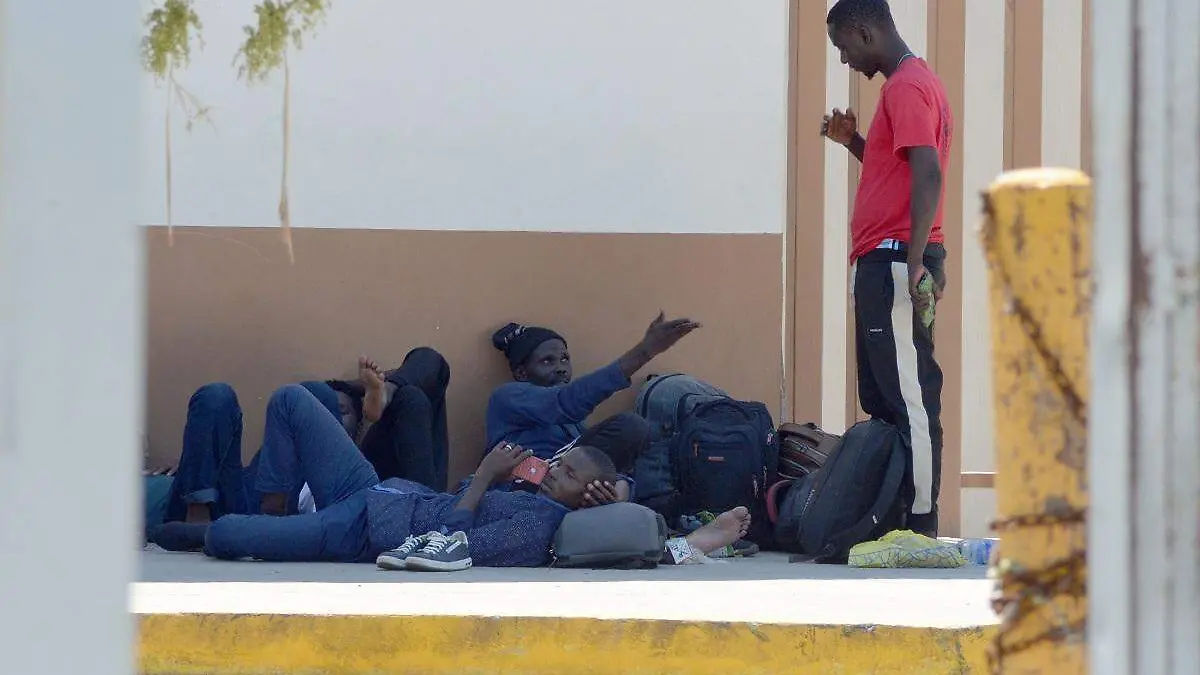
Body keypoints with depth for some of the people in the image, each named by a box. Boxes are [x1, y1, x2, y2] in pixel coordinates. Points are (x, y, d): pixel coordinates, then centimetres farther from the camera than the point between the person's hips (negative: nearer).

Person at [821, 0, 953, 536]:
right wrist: (853, 142, 15)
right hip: (886, 261, 11)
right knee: (883, 396, 12)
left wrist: (915, 262, -27)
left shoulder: (906, 87, -12)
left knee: (907, 396, -10)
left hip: (894, 263, -11)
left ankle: (921, 525, -11)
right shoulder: (910, 82, 21)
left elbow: (927, 174, -22)